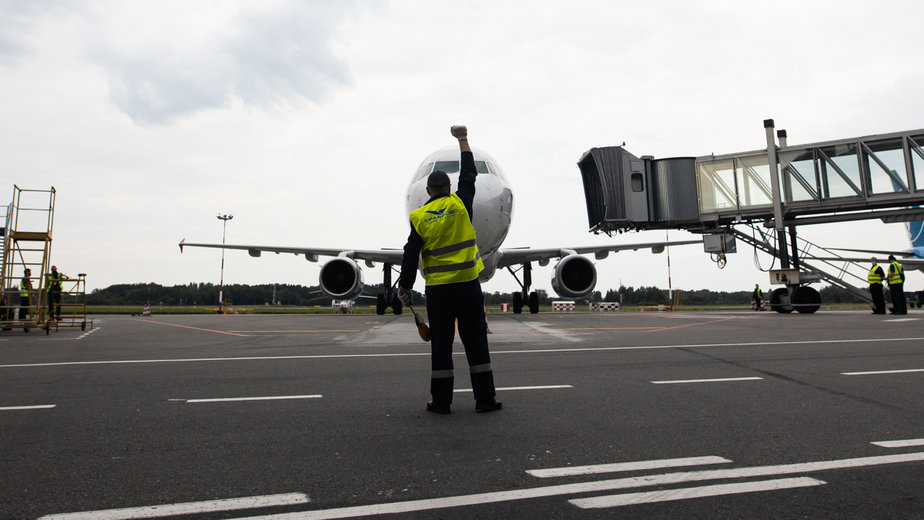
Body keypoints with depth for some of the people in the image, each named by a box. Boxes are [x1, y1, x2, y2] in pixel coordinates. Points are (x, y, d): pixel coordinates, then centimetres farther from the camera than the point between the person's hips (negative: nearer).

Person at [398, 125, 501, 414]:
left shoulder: (419, 217, -1)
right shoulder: (460, 203, 0)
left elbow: (411, 255, 0)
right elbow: (469, 174, 15)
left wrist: (405, 287, 8)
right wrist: (463, 140, 25)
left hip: (437, 288, 0)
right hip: (468, 284, 0)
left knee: (441, 344, 6)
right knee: (476, 342, 5)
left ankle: (441, 401, 10)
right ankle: (485, 398, 8)